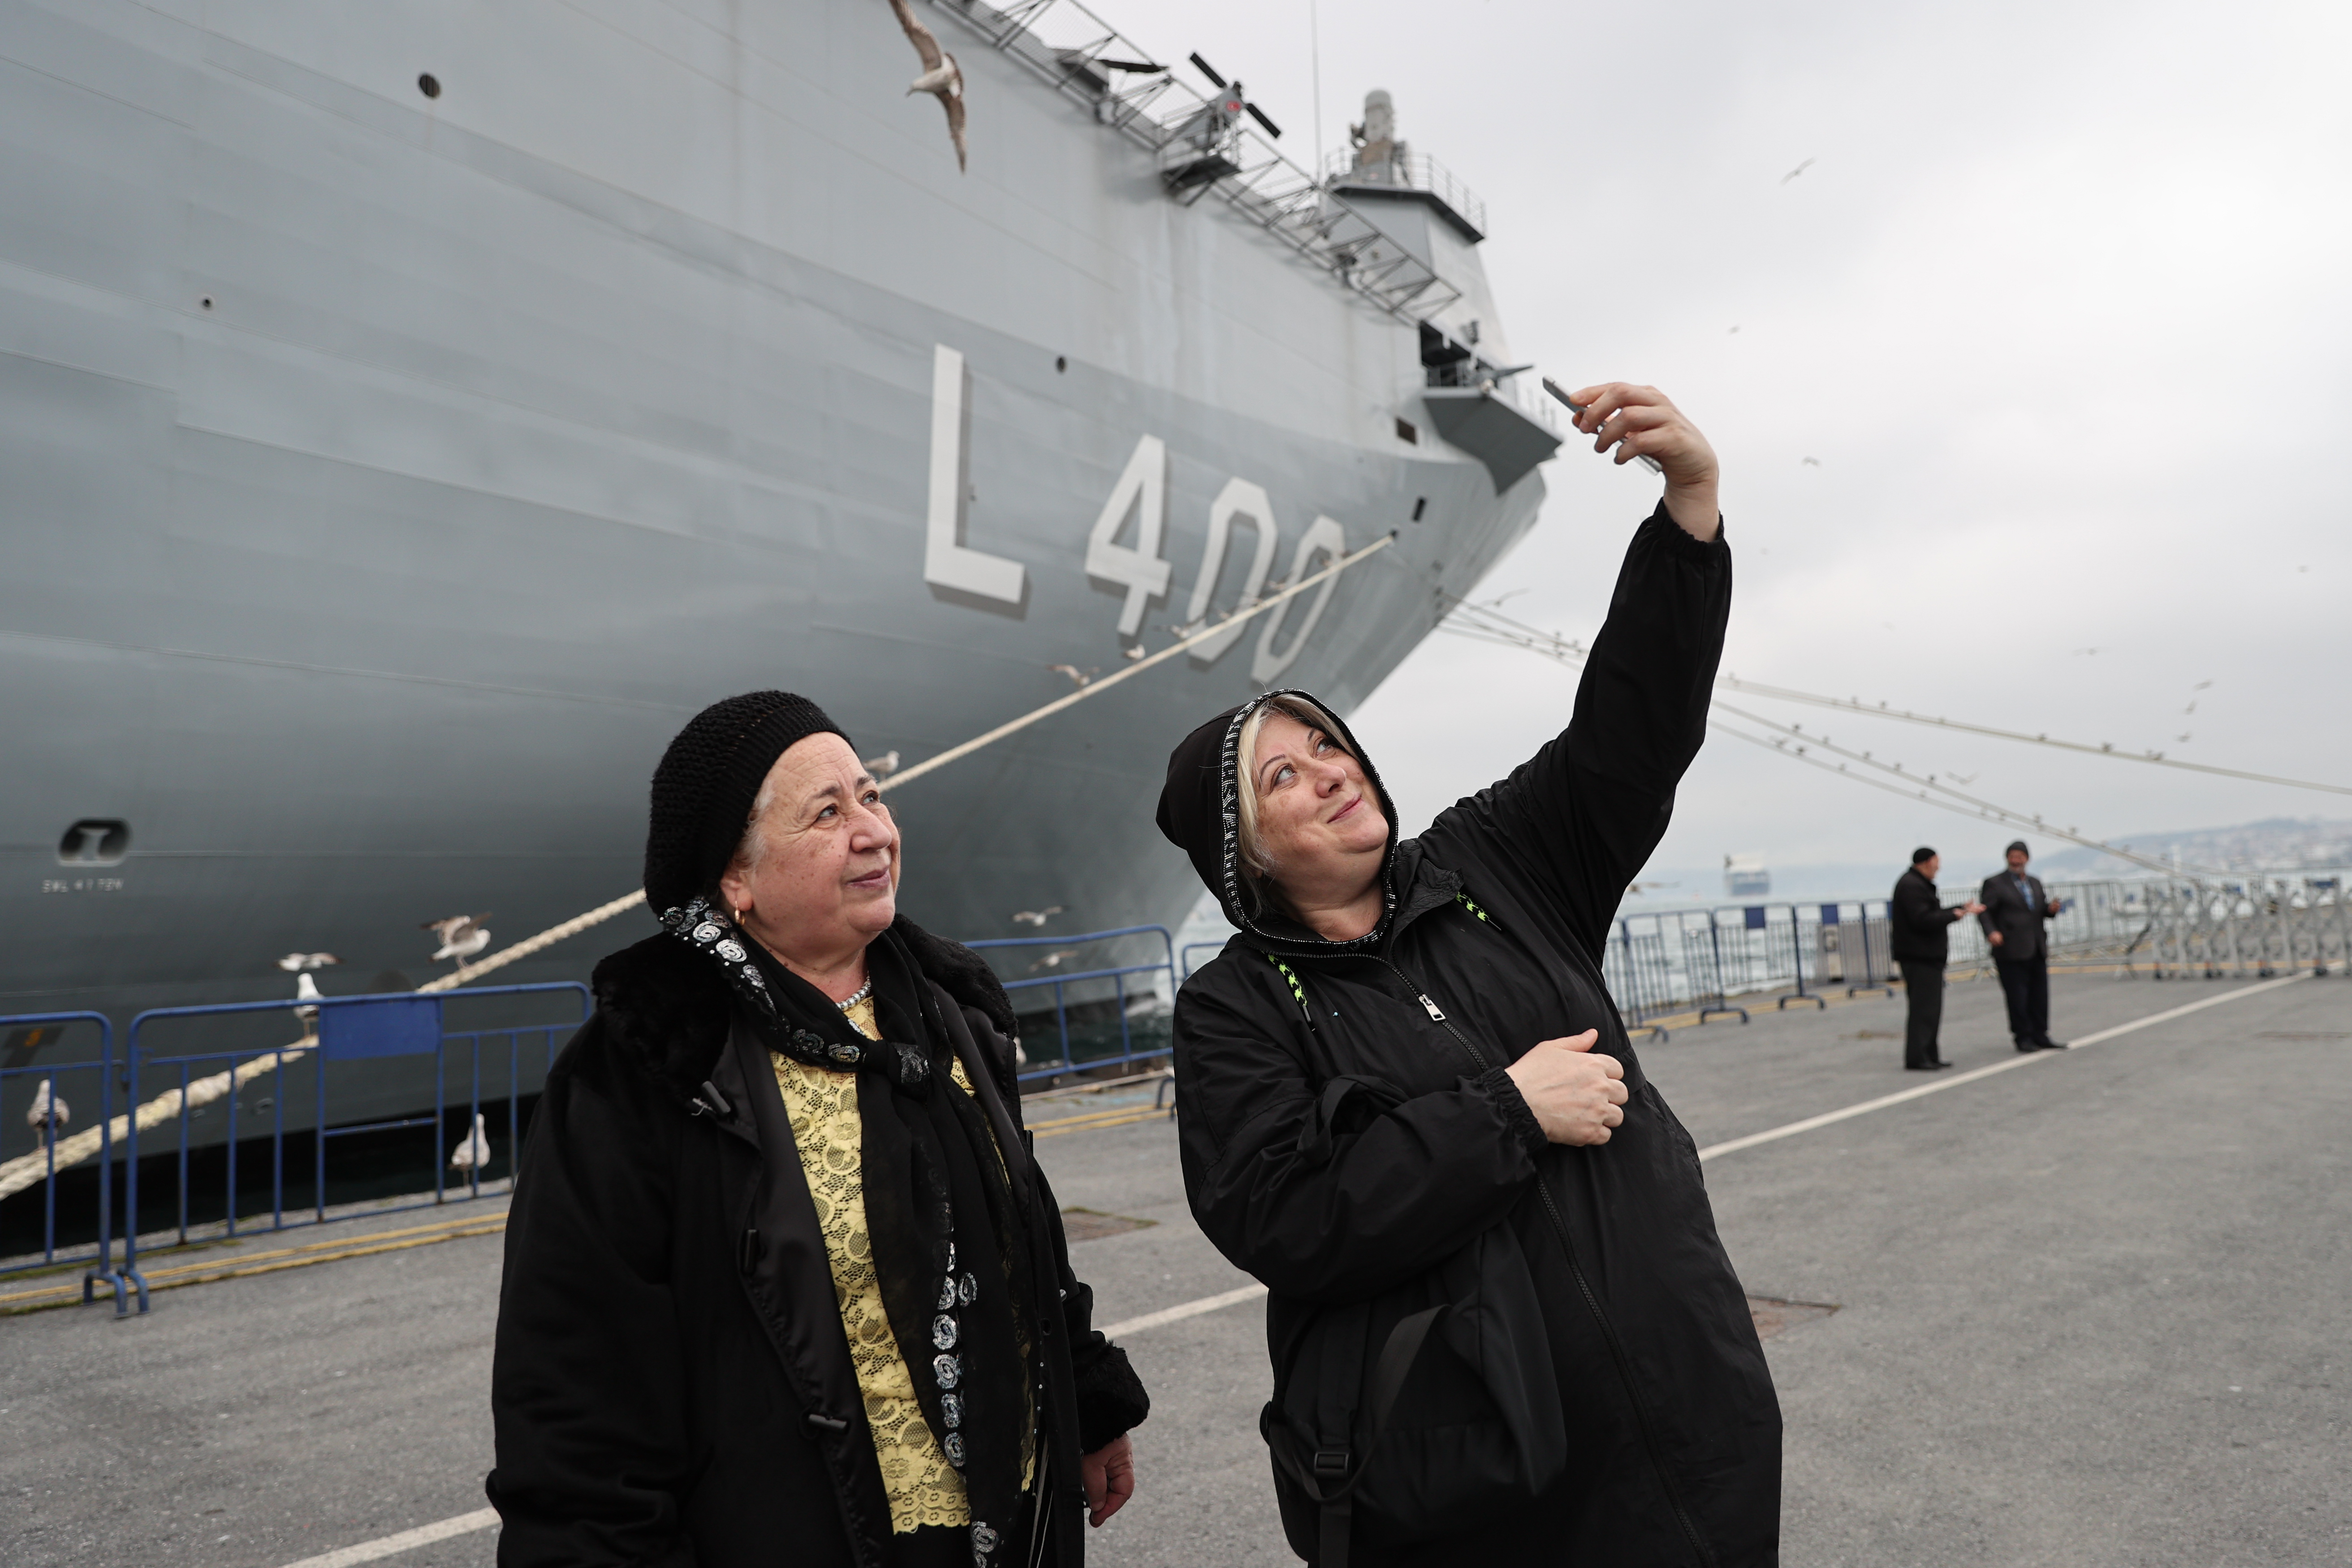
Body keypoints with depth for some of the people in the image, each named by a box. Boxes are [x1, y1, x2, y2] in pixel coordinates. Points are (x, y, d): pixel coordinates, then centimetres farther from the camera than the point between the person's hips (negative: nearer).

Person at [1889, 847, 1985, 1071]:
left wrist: (1963, 908, 26)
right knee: (1923, 1008, -10)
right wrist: (1954, 915, -12)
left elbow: (1933, 914, 24)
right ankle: (1916, 1058, -8)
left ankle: (1929, 1056, 20)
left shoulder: (1920, 884, 18)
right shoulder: (1911, 885, -16)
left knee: (1930, 1008, 14)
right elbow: (1923, 920, -24)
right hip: (1918, 957, -11)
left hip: (1928, 956, 11)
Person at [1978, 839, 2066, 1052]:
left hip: (2037, 950, 6)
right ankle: (2023, 1038, 6)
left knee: (2040, 996, 9)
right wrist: (1991, 932, -26)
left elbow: (2042, 911, 21)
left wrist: (2051, 909, -2)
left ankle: (2040, 1036, 18)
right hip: (2011, 952, -6)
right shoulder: (1995, 883, -2)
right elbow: (1984, 912, -10)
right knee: (2018, 998, -3)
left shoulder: (2035, 883, 18)